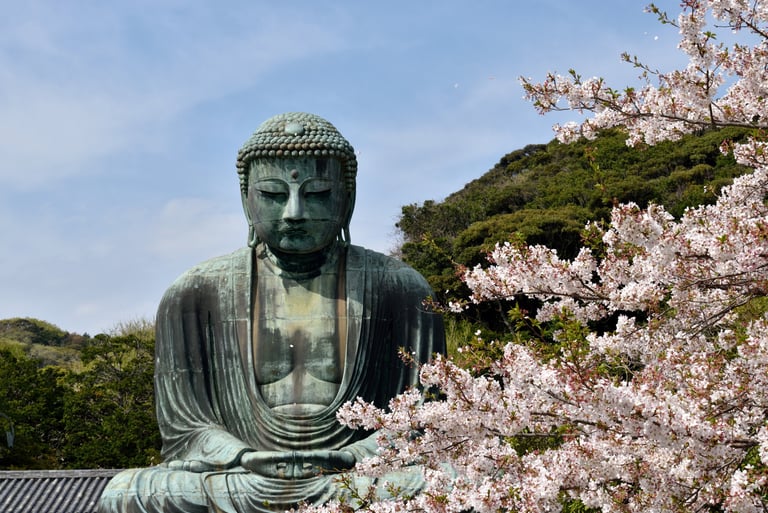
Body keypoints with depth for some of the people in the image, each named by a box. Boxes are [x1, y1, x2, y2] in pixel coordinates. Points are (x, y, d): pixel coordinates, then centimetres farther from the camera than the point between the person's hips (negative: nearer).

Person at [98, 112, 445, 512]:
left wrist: (350, 460, -15)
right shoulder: (194, 295, 6)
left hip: (360, 480, -1)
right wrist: (249, 461, -16)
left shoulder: (399, 289, 5)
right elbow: (184, 432, 4)